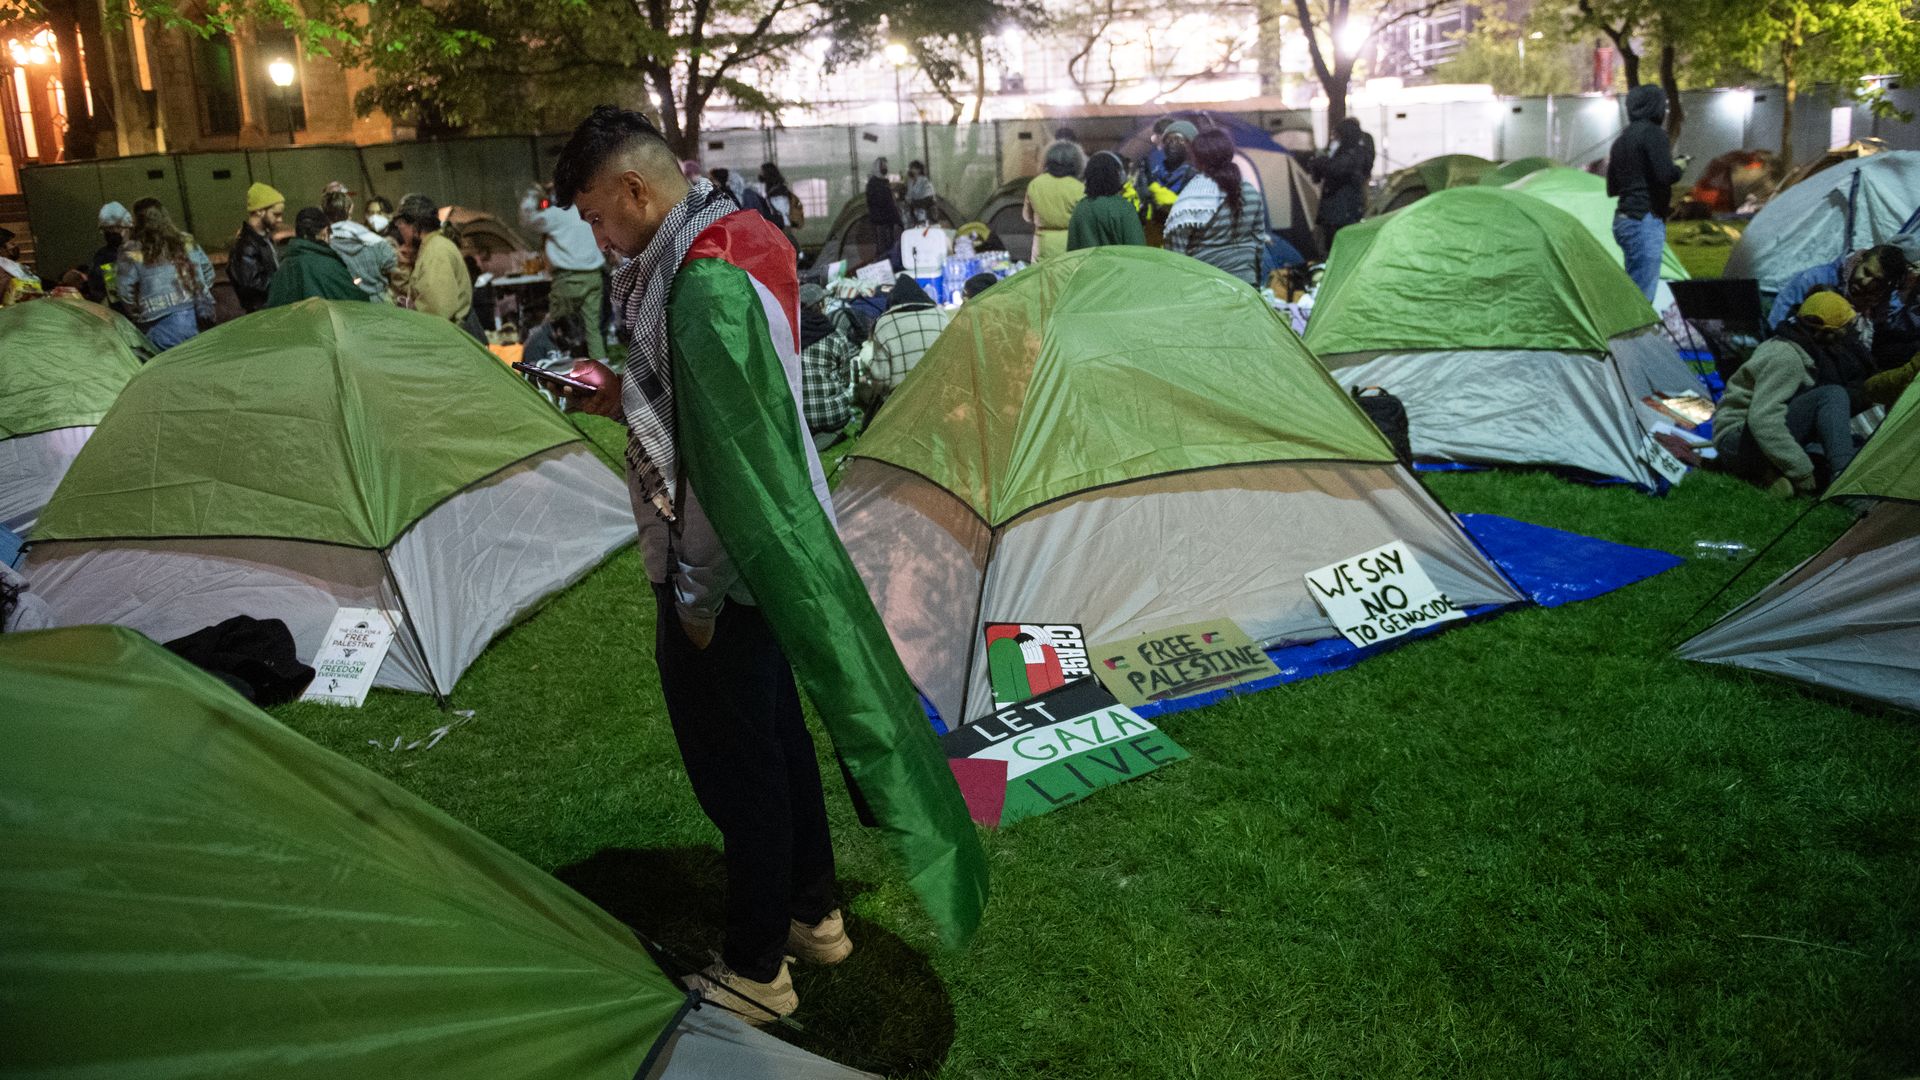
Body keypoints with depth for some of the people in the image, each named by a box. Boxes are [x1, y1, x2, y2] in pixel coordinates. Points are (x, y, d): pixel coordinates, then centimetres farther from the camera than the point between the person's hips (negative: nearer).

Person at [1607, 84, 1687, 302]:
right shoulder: (1653, 133, -9)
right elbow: (1666, 175, -20)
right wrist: (1679, 167, 0)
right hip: (1646, 221, -9)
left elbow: (1612, 188, 22)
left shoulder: (1621, 140, 17)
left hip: (1622, 219, 9)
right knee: (1642, 294, -11)